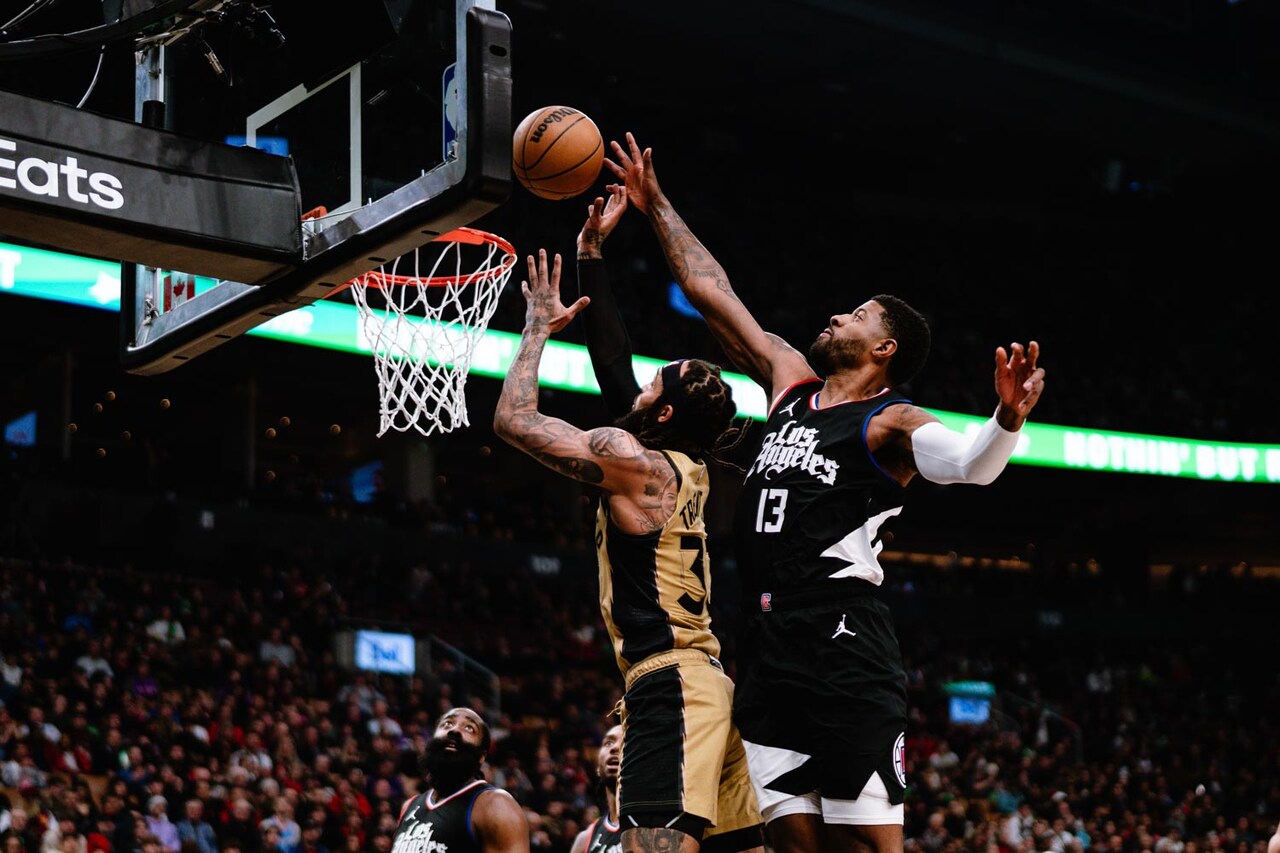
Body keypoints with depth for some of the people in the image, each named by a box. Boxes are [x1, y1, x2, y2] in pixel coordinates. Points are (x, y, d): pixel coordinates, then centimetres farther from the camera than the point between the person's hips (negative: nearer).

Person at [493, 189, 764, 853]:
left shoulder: (627, 457, -6)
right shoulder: (685, 470, 18)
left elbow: (513, 420, -1)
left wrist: (539, 327, 12)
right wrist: (590, 250, 30)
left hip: (670, 683, -10)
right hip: (706, 681, 10)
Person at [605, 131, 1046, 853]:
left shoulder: (889, 422, -2)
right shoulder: (792, 382, 19)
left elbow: (966, 462, -23)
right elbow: (712, 293, 26)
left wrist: (1008, 420, -43)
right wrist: (656, 208, 29)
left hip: (845, 656, -7)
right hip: (768, 656, 7)